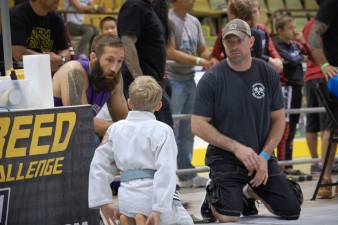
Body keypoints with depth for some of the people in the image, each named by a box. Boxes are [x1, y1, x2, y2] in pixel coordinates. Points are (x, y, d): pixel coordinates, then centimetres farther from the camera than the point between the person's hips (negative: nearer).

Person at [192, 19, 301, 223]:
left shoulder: (268, 74, 0)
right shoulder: (211, 79, -10)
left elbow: (278, 120, 4)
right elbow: (198, 125, -11)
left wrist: (264, 156, -9)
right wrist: (237, 147, -17)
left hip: (262, 156, 4)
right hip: (225, 158, -3)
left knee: (292, 211, -1)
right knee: (230, 218, -20)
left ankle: (253, 191, 26)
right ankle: (213, 194, 14)